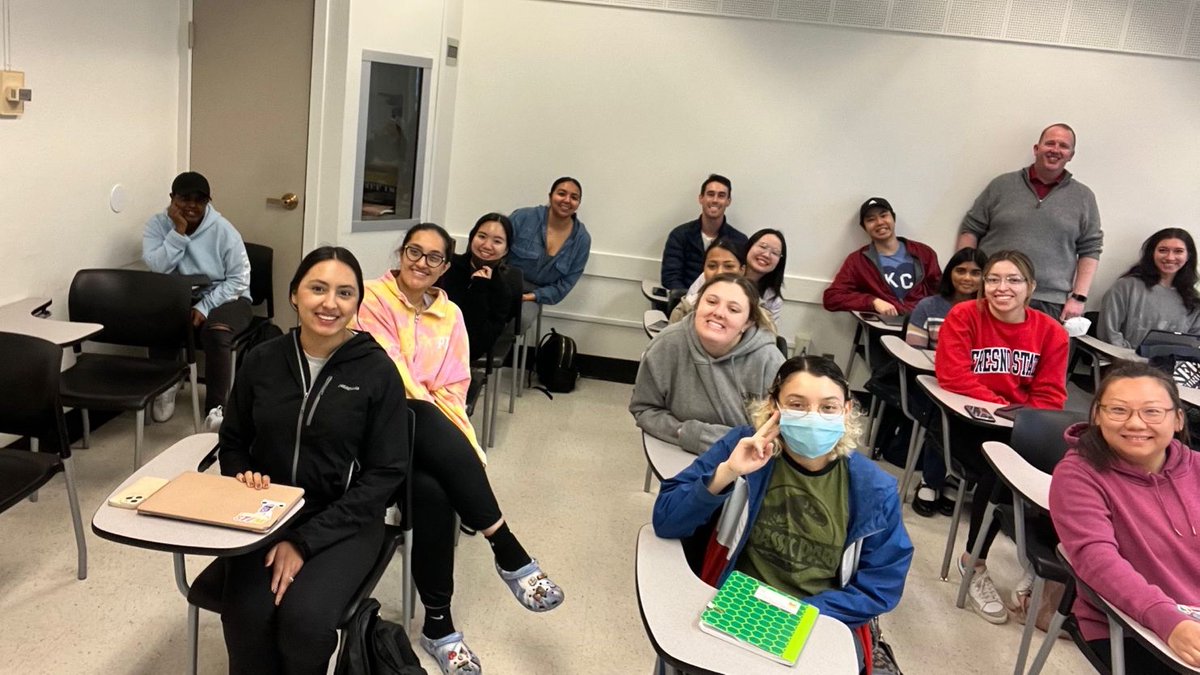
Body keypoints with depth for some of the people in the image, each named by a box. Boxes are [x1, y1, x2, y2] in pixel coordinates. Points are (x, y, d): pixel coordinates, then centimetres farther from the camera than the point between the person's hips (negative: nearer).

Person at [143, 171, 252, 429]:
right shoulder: (157, 224, -3)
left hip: (223, 299, -2)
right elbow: (156, 268, -19)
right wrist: (179, 231, -22)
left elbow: (239, 280, -12)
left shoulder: (222, 229, -10)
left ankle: (216, 407, -24)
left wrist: (204, 307, -20)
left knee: (216, 330, -35)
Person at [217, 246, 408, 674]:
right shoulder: (262, 361, 0)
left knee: (304, 617, -26)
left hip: (344, 523, -2)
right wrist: (243, 478, -11)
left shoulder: (377, 371, -10)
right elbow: (233, 443, 13)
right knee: (246, 615, -24)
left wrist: (306, 540, -15)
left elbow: (386, 474, -9)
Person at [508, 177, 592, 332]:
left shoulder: (582, 239, -3)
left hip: (533, 293, 2)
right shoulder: (524, 217, -10)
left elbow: (566, 283, 0)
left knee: (523, 318, -30)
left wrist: (534, 296, -12)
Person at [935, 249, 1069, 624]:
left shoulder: (1051, 332, 5)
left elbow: (1050, 395, 1)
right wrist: (1004, 408, -19)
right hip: (968, 421, -3)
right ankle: (975, 564, -5)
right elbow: (953, 376, -12)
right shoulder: (964, 316, -4)